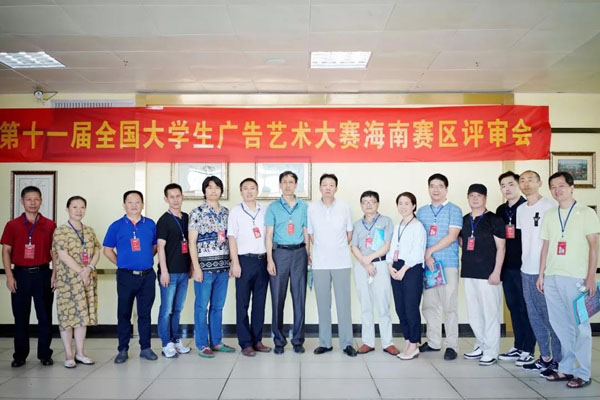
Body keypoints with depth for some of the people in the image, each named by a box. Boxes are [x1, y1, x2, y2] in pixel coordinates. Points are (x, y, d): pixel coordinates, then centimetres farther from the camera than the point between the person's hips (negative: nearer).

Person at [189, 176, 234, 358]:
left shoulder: (226, 212, 11)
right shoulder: (197, 213, -3)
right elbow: (192, 242, -5)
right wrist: (196, 267, -11)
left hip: (223, 265, 5)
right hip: (205, 265, -4)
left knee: (218, 306, 11)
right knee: (202, 306, 3)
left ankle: (216, 341, 22)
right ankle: (202, 344, 12)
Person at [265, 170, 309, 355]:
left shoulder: (304, 206, 8)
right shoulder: (273, 207, 3)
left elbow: (306, 233, 10)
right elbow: (269, 235, 0)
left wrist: (307, 256, 5)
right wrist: (269, 260, -8)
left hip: (299, 252, 2)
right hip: (280, 252, -1)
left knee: (299, 297, 5)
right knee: (278, 297, 1)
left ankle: (298, 340, 15)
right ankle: (279, 340, 12)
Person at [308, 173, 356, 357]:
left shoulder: (344, 208, 1)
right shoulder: (312, 208, 1)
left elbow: (349, 233, 11)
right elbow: (310, 234, 9)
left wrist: (339, 249, 10)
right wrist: (322, 249, 7)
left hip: (341, 262, 0)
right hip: (320, 263, 1)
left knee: (343, 303, 2)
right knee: (323, 303, 7)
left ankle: (347, 343, 13)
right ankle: (325, 342, 18)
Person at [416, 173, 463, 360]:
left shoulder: (454, 210, 1)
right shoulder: (421, 211, 13)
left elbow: (452, 236, -9)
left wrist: (430, 251, -9)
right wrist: (426, 257, -6)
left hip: (448, 264, -4)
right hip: (426, 264, 4)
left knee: (449, 305, -2)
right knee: (429, 305, 9)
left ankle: (451, 345, 5)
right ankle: (433, 342, 20)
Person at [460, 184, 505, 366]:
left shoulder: (494, 220, -3)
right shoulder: (464, 220, 12)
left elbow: (500, 248, -6)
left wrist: (496, 272, -12)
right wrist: (466, 262, 11)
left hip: (487, 274, -6)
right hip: (468, 273, 6)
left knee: (490, 312, -1)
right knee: (473, 313, 12)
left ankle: (491, 352, 9)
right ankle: (481, 345, 26)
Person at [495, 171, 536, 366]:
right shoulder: (500, 210, 11)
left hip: (524, 266, -6)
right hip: (507, 267, 6)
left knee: (527, 308, 2)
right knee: (513, 307, 12)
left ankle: (528, 351, 11)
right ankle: (518, 347, 23)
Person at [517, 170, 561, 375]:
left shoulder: (550, 207, -7)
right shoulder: (521, 210, 13)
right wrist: (525, 262, 13)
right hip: (527, 270, 7)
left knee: (550, 316, -1)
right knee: (534, 316, 13)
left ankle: (557, 360, 11)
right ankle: (545, 357, 25)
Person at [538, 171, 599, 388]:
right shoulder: (548, 215, 13)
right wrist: (541, 274, 10)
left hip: (576, 277, -4)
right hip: (551, 277, 4)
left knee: (580, 326, 1)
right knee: (560, 326, 9)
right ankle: (566, 368, 19)